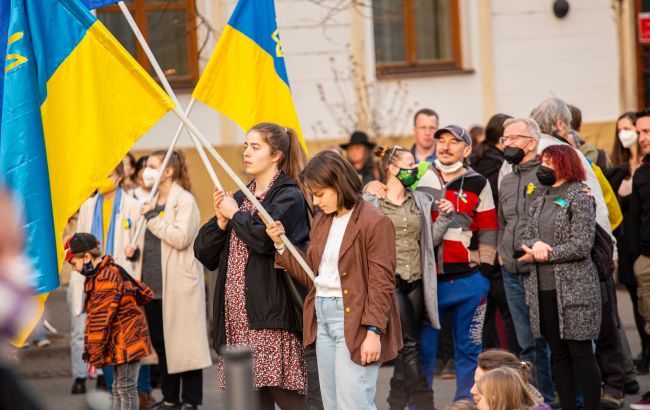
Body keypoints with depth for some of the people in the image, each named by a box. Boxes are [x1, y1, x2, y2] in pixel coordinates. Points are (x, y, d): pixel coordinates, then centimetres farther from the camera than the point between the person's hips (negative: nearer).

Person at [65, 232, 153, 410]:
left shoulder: (106, 279, -20)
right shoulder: (108, 273, 12)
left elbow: (101, 321, -22)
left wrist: (95, 356, -18)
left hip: (126, 342, -11)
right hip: (117, 343, 11)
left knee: (126, 390, -6)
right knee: (118, 389, 14)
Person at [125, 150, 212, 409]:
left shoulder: (184, 200, -6)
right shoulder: (151, 202, 16)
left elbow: (180, 238, -19)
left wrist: (153, 217, -14)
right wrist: (135, 249, 5)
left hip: (178, 285, -8)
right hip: (153, 283, 8)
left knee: (184, 342, -3)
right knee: (161, 343, 10)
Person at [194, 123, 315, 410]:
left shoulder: (288, 197, -4)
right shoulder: (240, 198, 19)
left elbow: (264, 238, -23)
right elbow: (204, 253, 17)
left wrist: (235, 214, -5)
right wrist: (221, 221, -1)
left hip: (270, 313, -7)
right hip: (237, 316, 7)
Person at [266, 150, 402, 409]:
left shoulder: (374, 223, -12)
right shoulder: (321, 221, 14)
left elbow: (381, 284, -14)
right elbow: (311, 275, 14)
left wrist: (373, 332, -19)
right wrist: (281, 244, 5)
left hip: (354, 320, -8)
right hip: (323, 318, 8)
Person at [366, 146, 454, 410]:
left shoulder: (421, 201, 12)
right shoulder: (371, 202, -3)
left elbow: (429, 240, 15)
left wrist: (445, 217, 3)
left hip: (416, 281, 6)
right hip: (389, 278, -6)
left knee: (407, 346, 9)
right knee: (409, 343, -12)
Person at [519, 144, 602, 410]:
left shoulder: (579, 198, -4)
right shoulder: (539, 203, 16)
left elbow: (582, 246, -14)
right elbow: (526, 241, 10)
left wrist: (540, 256, -10)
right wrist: (535, 244, -14)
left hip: (574, 288, -6)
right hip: (543, 290, 7)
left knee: (580, 353, -6)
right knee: (558, 353, 9)